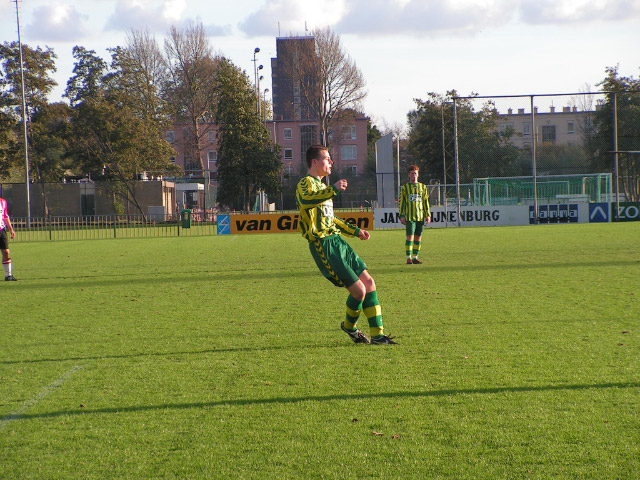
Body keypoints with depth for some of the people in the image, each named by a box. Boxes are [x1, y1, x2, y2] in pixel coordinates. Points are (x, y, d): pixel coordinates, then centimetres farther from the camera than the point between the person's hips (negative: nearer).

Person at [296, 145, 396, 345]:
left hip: (337, 242, 10)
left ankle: (377, 334, 9)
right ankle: (349, 327, 16)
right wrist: (333, 189, -45)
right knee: (359, 290, -11)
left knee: (369, 282, 5)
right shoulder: (306, 183, -9)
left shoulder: (321, 186, 23)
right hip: (324, 246, -10)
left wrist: (355, 231, 32)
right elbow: (305, 201, -35)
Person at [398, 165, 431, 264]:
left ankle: (415, 257, 11)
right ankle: (409, 258, -7)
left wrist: (428, 215, 7)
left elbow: (426, 202, 13)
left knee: (418, 237, 5)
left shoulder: (423, 187, 12)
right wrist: (402, 216, -2)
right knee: (410, 237, -9)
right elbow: (401, 202, 5)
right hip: (409, 217, -3)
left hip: (420, 217, 3)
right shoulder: (405, 187, 5)